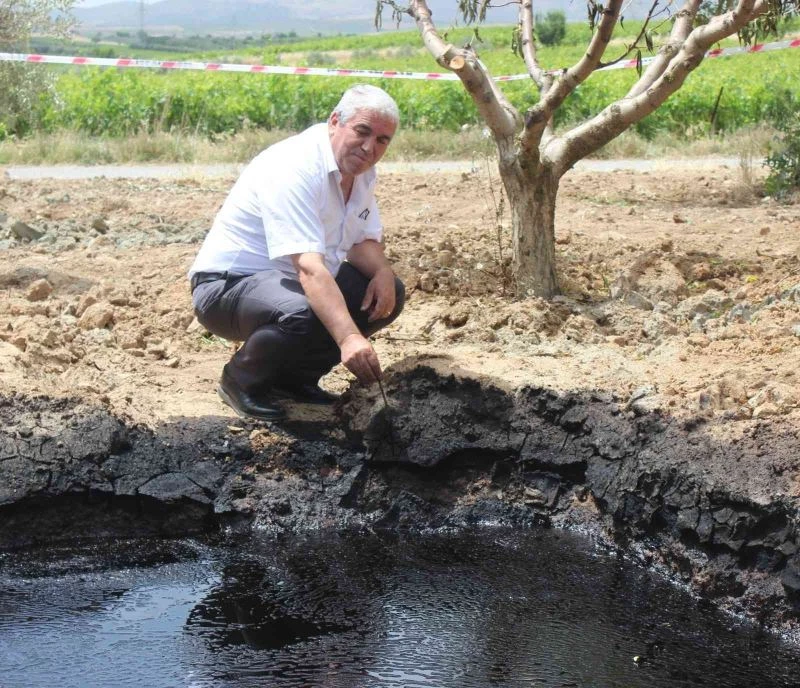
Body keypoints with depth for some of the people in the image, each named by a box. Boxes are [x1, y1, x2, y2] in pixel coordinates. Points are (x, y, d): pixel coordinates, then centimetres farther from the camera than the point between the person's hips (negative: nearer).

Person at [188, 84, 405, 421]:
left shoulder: (359, 168, 3)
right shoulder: (295, 169, -27)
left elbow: (365, 241, 10)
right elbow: (308, 267, -38)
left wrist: (382, 272, -15)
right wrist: (349, 337, -48)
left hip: (284, 281, 10)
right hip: (226, 284, -10)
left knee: (389, 294, -1)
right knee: (301, 315, -38)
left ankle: (295, 375, 8)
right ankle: (242, 379, -7)